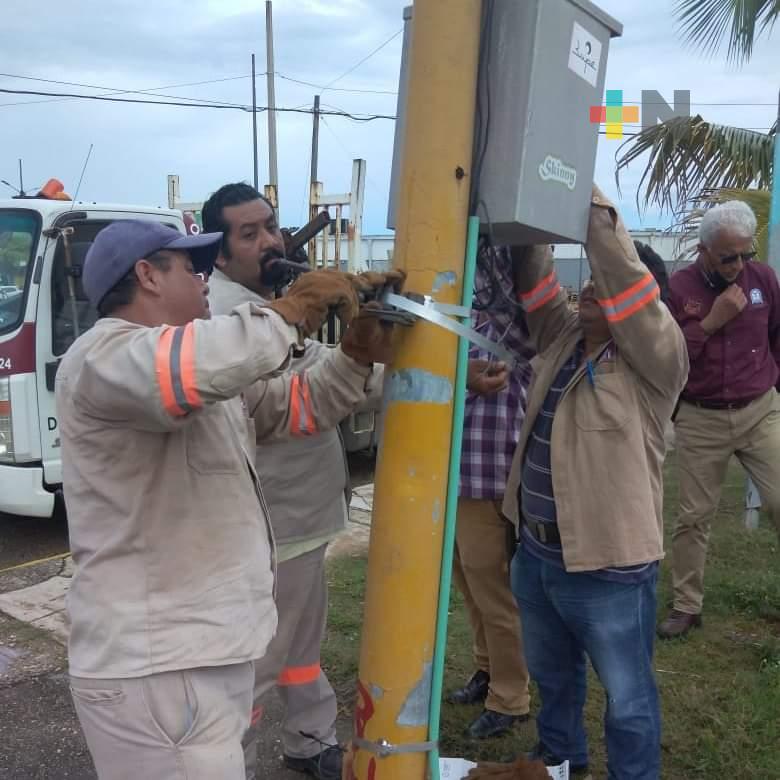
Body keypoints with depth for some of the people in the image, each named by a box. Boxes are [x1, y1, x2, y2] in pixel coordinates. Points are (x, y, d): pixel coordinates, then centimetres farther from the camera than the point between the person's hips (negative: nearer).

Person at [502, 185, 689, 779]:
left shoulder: (657, 360, -13)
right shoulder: (563, 337, 6)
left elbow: (623, 276, -25)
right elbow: (535, 283, 0)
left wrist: (589, 197, -25)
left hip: (610, 568, -7)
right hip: (537, 552, 7)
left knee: (628, 701, 12)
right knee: (552, 676, 28)